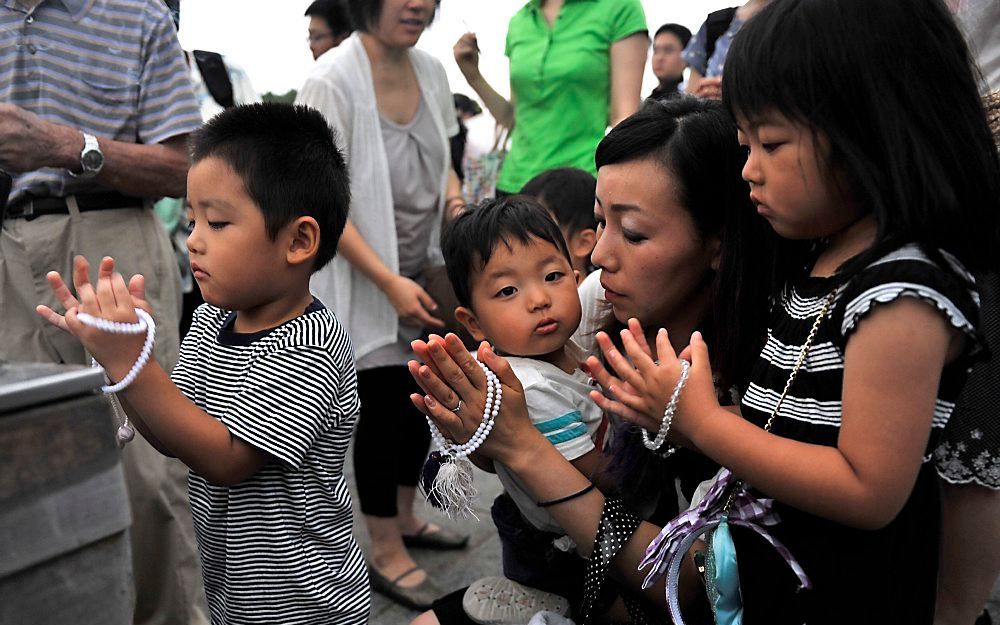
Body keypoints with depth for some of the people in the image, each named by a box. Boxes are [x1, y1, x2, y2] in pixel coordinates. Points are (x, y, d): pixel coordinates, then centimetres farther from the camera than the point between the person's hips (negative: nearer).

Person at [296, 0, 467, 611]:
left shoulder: (431, 70, 1)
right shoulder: (332, 81, -18)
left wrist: (454, 197, -7)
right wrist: (389, 281, -23)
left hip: (423, 269, 6)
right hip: (363, 274, -6)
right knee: (383, 404, 0)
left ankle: (404, 516, 34)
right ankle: (386, 554, 17)